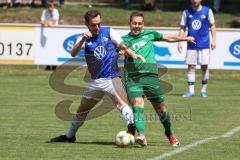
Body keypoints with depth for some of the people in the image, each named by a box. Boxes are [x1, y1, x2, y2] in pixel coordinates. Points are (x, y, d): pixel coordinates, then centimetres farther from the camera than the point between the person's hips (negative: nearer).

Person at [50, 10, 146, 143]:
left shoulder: (108, 32, 0)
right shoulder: (85, 38, 2)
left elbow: (123, 47, 2)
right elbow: (73, 53, -14)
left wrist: (134, 55, -18)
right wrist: (82, 40, -30)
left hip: (112, 78, -3)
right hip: (95, 81, 3)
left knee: (122, 103, -29)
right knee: (81, 110, 16)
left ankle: (132, 128, -40)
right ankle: (70, 136, 34)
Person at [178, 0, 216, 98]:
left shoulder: (207, 11, 2)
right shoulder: (187, 12, 6)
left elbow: (212, 25, 6)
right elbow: (182, 28, 9)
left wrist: (214, 40, -3)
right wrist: (179, 42, 1)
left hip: (204, 45, -1)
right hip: (191, 45, 1)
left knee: (204, 67, -1)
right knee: (191, 67, -1)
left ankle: (204, 90, 13)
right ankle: (191, 91, 4)